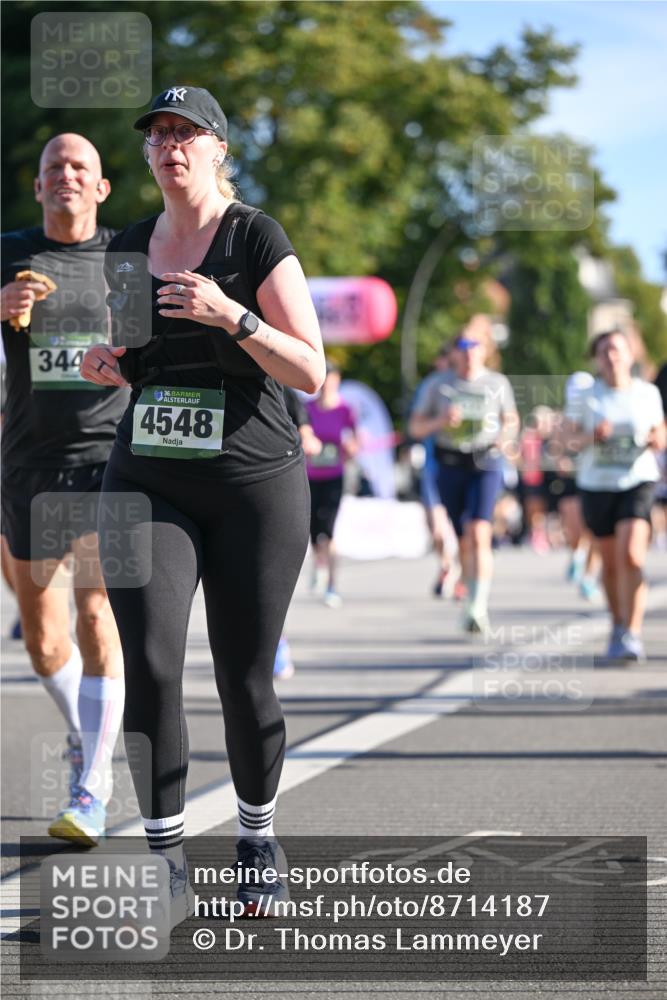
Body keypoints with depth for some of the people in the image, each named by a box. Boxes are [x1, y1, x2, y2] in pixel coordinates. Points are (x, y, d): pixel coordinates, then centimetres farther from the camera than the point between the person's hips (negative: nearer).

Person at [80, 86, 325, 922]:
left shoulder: (257, 239, -4)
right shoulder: (126, 250, 10)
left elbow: (311, 374, -9)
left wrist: (230, 316, -22)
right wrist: (107, 366, 0)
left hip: (254, 485, -3)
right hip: (146, 483, 3)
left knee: (244, 681, 1)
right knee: (149, 664, -13)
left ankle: (258, 841, 25)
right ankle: (167, 868, -5)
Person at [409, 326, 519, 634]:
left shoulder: (497, 383, 7)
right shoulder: (440, 385, 7)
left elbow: (511, 419, 20)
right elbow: (416, 426, 9)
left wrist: (506, 436, -3)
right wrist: (440, 421, -11)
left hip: (485, 463, -2)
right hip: (450, 466, 2)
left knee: (479, 534, -20)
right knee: (463, 540, 9)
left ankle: (478, 608, -26)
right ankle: (473, 603, 26)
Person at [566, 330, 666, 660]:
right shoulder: (585, 397, 0)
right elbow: (570, 440, 2)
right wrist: (590, 437, -18)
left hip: (638, 482, -1)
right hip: (596, 486, 1)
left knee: (631, 556, -18)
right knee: (610, 562, 10)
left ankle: (631, 634, -18)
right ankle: (618, 626, 30)